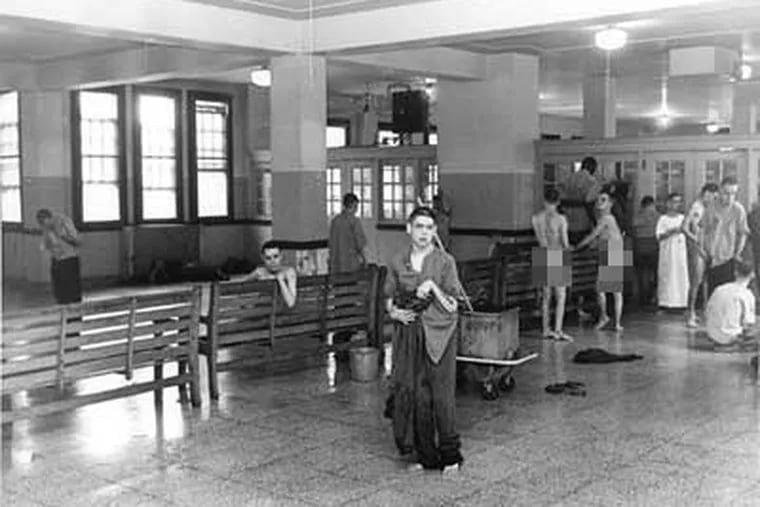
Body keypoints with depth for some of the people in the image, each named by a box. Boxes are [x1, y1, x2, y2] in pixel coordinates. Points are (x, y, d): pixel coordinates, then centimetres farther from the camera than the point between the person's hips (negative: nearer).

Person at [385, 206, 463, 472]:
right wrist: (394, 312, -6)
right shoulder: (397, 262, 5)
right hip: (408, 335, 3)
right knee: (415, 395, 4)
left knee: (441, 395, -2)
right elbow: (389, 300, 14)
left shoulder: (445, 262, -3)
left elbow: (452, 307, -4)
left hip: (437, 335, -3)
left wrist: (432, 287, -17)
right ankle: (426, 455, 17)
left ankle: (450, 454, 13)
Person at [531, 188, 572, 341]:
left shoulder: (536, 218, 0)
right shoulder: (561, 219, -14)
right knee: (561, 297, 3)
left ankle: (546, 330, 18)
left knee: (546, 296, 15)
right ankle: (558, 330, -3)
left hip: (543, 258, 5)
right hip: (558, 259, -5)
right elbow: (565, 243, -10)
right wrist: (566, 247, 12)